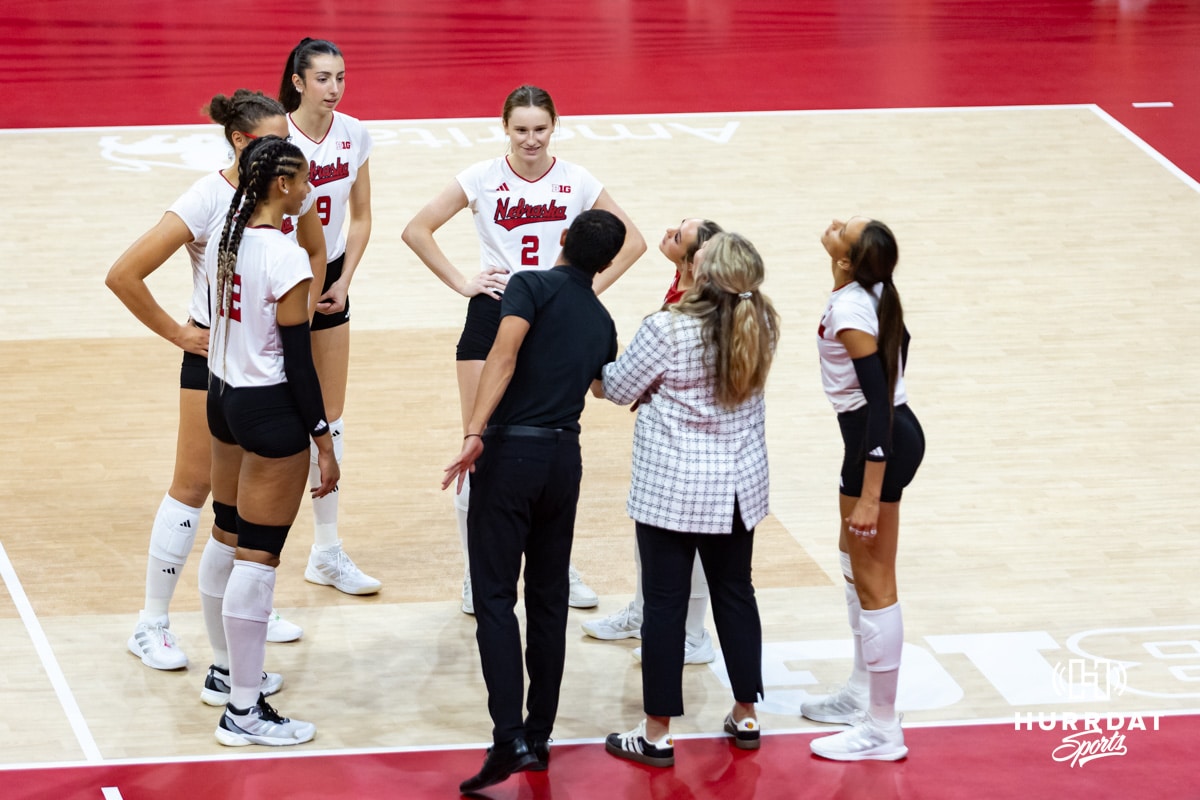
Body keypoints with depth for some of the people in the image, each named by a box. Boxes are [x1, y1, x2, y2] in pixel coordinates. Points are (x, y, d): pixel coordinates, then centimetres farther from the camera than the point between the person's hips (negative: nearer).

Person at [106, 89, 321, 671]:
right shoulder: (207, 201, -19)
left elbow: (314, 252, 20)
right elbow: (123, 275, -20)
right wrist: (176, 333, -13)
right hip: (215, 354, -6)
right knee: (194, 485, -2)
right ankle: (152, 625, 7)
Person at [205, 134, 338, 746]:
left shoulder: (222, 241, 3)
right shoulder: (286, 259, -21)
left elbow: (215, 316, 10)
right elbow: (299, 360, -18)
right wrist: (324, 440, -12)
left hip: (222, 396, 9)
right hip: (271, 410, -9)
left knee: (227, 541, 21)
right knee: (258, 558, -2)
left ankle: (229, 668, 37)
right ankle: (244, 711, 4)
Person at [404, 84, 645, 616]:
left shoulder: (576, 182, -1)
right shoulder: (483, 179, -3)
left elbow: (631, 239, 7)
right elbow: (416, 231, 0)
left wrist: (590, 288, -1)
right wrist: (461, 283, -5)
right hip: (492, 317, -1)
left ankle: (560, 568, 21)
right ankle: (475, 575, 10)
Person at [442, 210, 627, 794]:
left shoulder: (532, 286, -4)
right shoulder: (602, 322, 14)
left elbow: (505, 352, -20)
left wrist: (474, 431, -27)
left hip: (510, 451, -5)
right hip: (565, 456, 5)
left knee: (495, 598, -4)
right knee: (549, 598, 13)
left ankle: (510, 739, -15)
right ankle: (539, 737, 16)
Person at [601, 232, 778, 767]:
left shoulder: (668, 330, -20)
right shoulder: (762, 328, -4)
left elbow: (619, 389, -6)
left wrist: (604, 367, 15)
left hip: (672, 491, -5)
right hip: (740, 488, 5)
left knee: (665, 603, 2)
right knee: (735, 594, 17)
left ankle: (657, 733, 7)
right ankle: (746, 716, 26)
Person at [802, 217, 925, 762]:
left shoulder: (849, 310, -24)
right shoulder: (875, 295, 1)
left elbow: (879, 400, -26)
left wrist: (870, 496, -25)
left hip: (878, 441, -11)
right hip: (897, 431, 11)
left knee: (873, 582, -2)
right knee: (854, 555, 26)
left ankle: (882, 731, 6)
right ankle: (862, 693, 41)